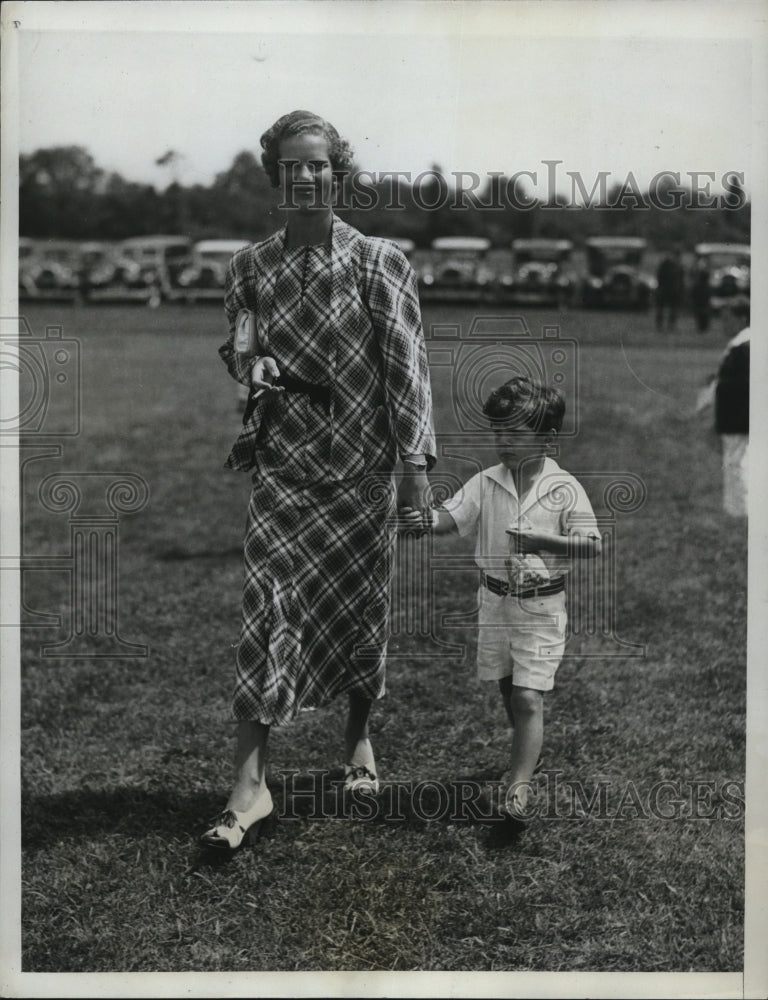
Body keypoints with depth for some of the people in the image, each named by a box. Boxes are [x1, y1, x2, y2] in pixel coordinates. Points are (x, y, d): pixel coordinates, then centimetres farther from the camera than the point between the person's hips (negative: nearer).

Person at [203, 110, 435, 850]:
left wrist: (415, 459, -10)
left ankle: (359, 739, 32)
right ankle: (250, 779, -8)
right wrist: (246, 364, -7)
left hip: (362, 462, -1)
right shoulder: (249, 268, 5)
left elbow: (406, 365, -5)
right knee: (268, 607, -9)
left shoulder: (378, 263, -2)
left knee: (362, 605, 9)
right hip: (283, 462, 1)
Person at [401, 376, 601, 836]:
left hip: (542, 605, -4)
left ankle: (519, 787, -12)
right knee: (508, 690, 19)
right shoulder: (486, 482, -2)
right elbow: (452, 516, -12)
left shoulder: (564, 488, -10)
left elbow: (593, 544, -9)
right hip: (495, 599, 4)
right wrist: (424, 519, -34)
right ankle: (529, 752, 43)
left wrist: (542, 542, -21)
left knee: (529, 697, -11)